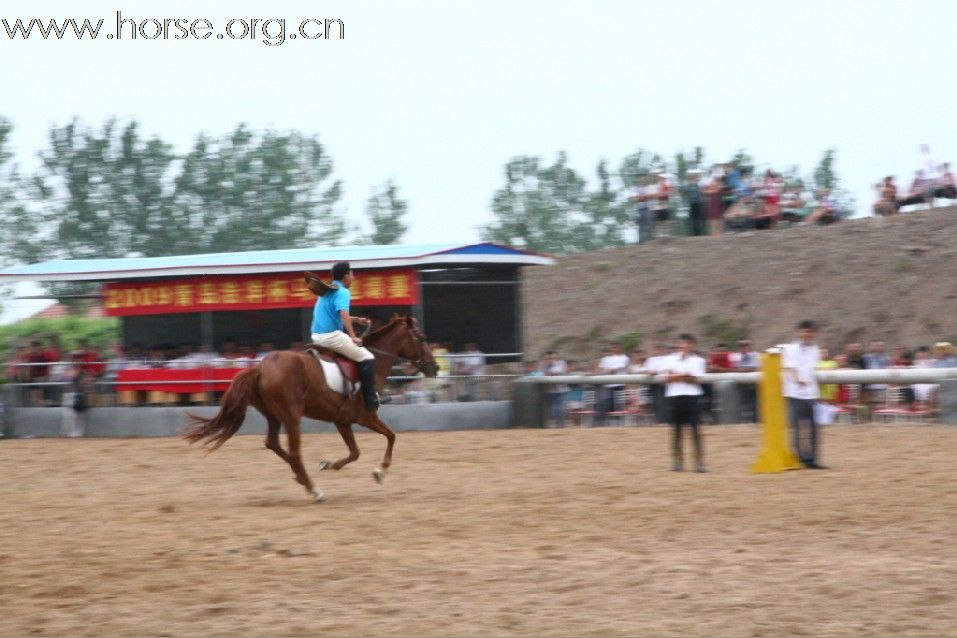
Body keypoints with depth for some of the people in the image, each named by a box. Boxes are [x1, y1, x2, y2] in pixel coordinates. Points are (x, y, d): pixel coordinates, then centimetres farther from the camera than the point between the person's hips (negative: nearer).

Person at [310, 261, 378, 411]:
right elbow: (344, 315, -24)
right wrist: (353, 337, -25)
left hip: (317, 336, 10)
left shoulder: (327, 292, 19)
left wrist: (357, 320, 27)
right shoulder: (342, 292, -10)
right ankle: (371, 400, -12)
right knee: (367, 358, -6)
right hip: (332, 335, -10)